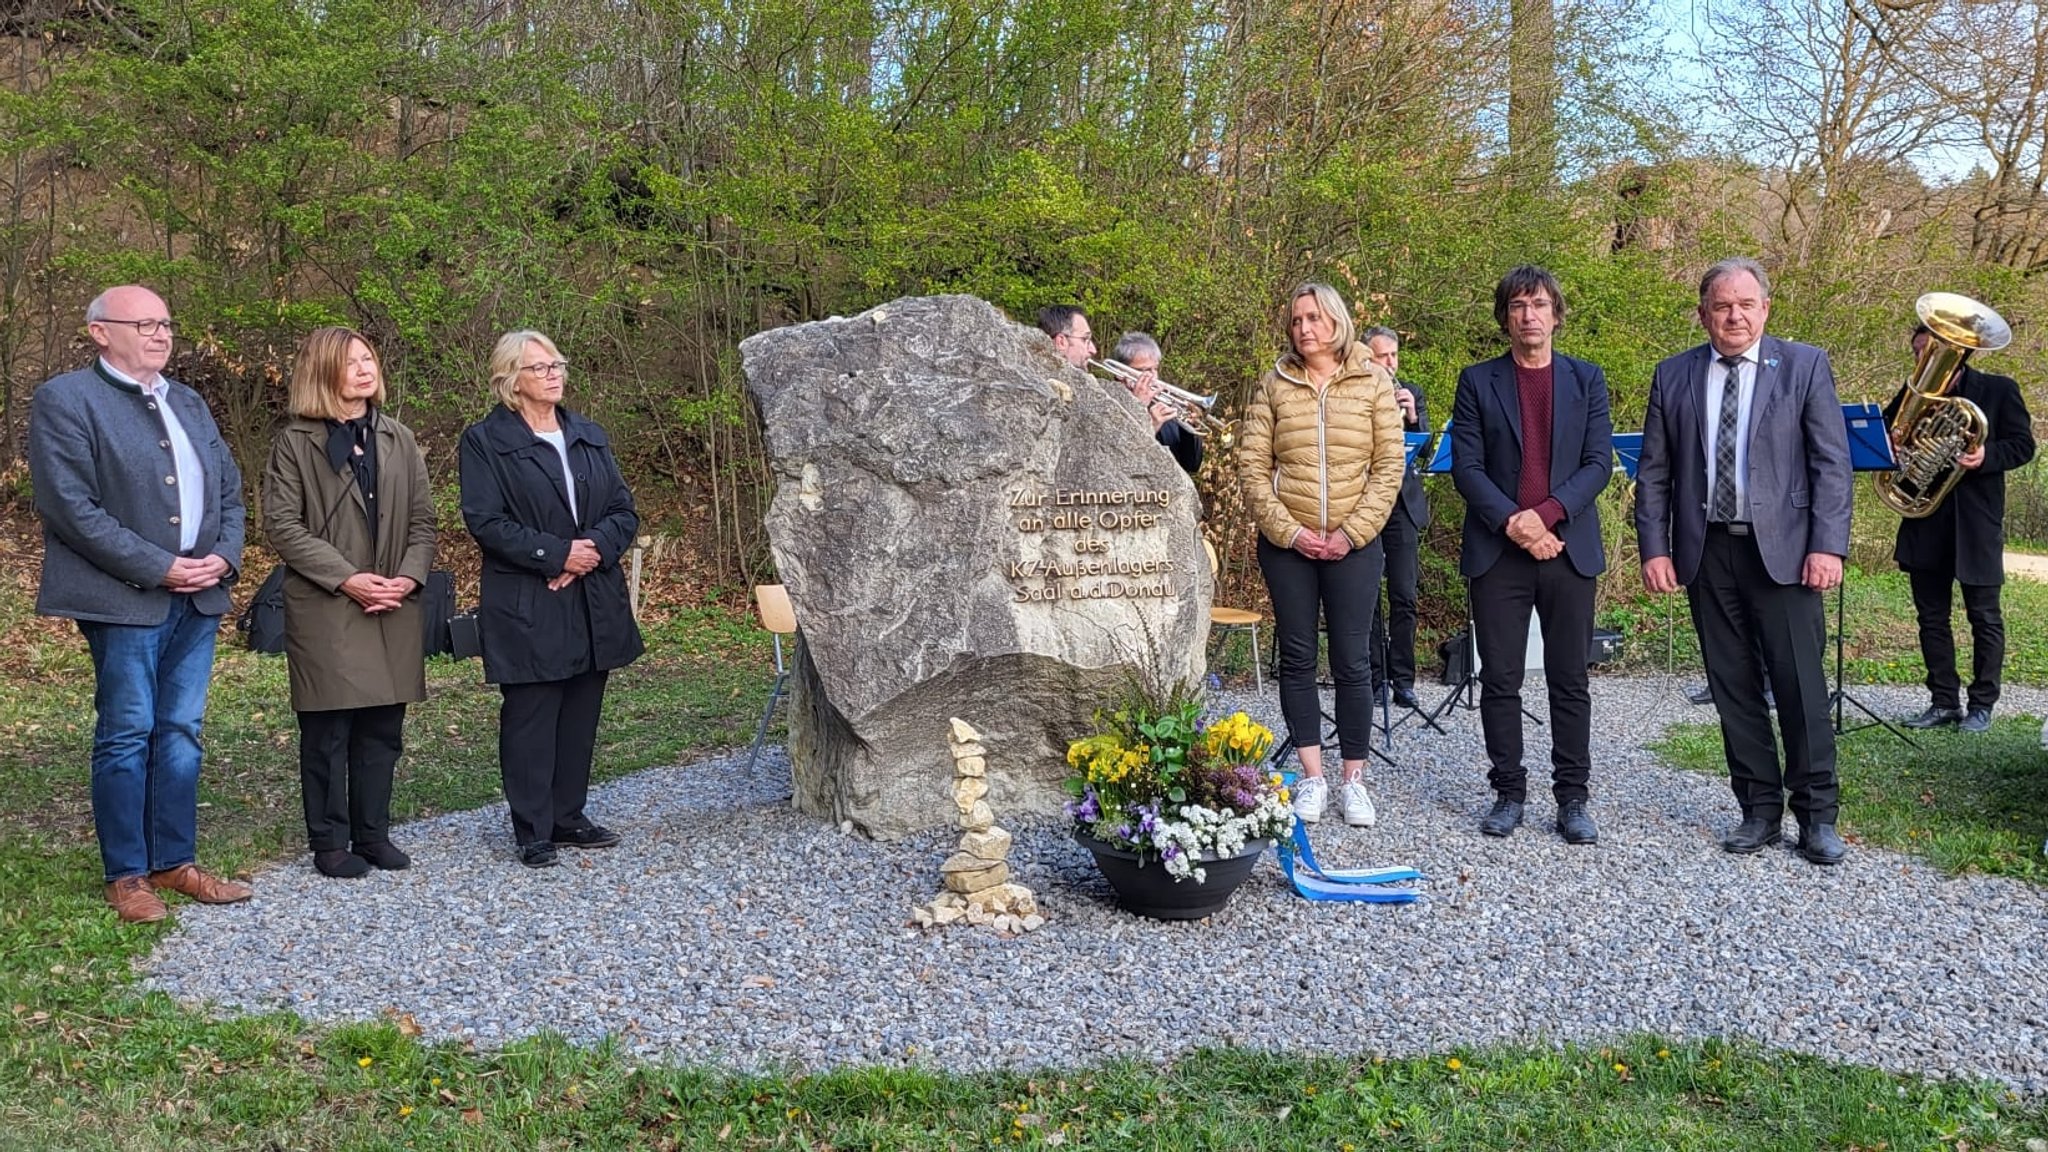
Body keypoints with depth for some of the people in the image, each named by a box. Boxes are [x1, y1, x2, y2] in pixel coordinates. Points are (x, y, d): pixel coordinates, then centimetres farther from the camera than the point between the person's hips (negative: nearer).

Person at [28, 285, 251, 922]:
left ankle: (174, 862, 20)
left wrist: (224, 555, -3)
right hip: (124, 601, -6)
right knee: (126, 736, 2)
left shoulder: (189, 403, 16)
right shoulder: (65, 400, -5)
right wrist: (158, 568, -16)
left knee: (180, 734, 10)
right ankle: (125, 874, 13)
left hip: (198, 596, 6)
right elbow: (71, 508, -14)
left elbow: (228, 490, 16)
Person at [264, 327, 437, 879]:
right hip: (325, 610, -4)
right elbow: (282, 523, -7)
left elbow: (422, 518, 11)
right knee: (328, 731, 2)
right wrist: (347, 579, -15)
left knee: (383, 730, 8)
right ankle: (330, 842, 13)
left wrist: (409, 576, -7)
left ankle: (373, 833, 20)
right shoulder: (295, 441, -1)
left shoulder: (398, 439, 12)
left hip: (394, 609, 4)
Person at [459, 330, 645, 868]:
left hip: (594, 602, 6)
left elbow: (624, 510, 10)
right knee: (529, 718, -1)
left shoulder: (589, 435, 14)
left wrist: (595, 547, -9)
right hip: (527, 608, -5)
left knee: (581, 715, 10)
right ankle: (533, 831, 8)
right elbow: (485, 521, -11)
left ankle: (568, 816, 23)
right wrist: (556, 554, -16)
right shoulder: (485, 440, -3)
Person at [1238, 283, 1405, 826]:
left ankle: (1354, 779, 11)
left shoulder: (1373, 383, 2)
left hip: (1354, 546, -1)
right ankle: (1312, 778, 13)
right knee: (1297, 658, 5)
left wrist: (1351, 533, -10)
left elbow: (1389, 467, -2)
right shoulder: (1274, 385, 4)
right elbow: (1252, 466, 0)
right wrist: (1289, 532, -9)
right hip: (1287, 544, 1)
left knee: (1352, 662, 2)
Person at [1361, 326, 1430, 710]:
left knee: (1405, 598, 1)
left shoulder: (1412, 394, 12)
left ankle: (1402, 679, 7)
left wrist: (1412, 418, -13)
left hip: (1403, 506, 2)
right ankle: (1375, 677, 11)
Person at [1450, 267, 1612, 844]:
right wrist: (1513, 522, -14)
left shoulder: (1587, 380, 9)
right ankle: (1509, 794, 13)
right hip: (1498, 552, 0)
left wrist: (1546, 513, -13)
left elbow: (1599, 462, 1)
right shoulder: (1477, 382, 6)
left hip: (1569, 548, 1)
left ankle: (1573, 798, 12)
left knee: (1570, 682, 4)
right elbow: (1466, 467, -1)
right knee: (1500, 681, 3)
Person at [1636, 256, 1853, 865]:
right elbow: (1654, 472, 8)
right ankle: (1759, 810, 18)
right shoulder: (1674, 376, 8)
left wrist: (1827, 545, -11)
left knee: (1801, 683, -2)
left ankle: (1816, 816, 10)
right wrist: (1654, 549, 0)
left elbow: (1832, 462, -2)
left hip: (1783, 549, -2)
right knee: (1733, 687, 7)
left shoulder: (1805, 365, 2)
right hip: (1706, 551, 3)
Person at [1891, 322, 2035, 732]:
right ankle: (1943, 702, 15)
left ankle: (1982, 704, 12)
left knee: (1984, 617, 3)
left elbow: (2023, 445, -3)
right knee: (1931, 617, 7)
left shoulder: (1999, 390, 0)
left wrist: (1986, 457, -21)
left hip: (1976, 521, -4)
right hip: (1924, 519, 4)